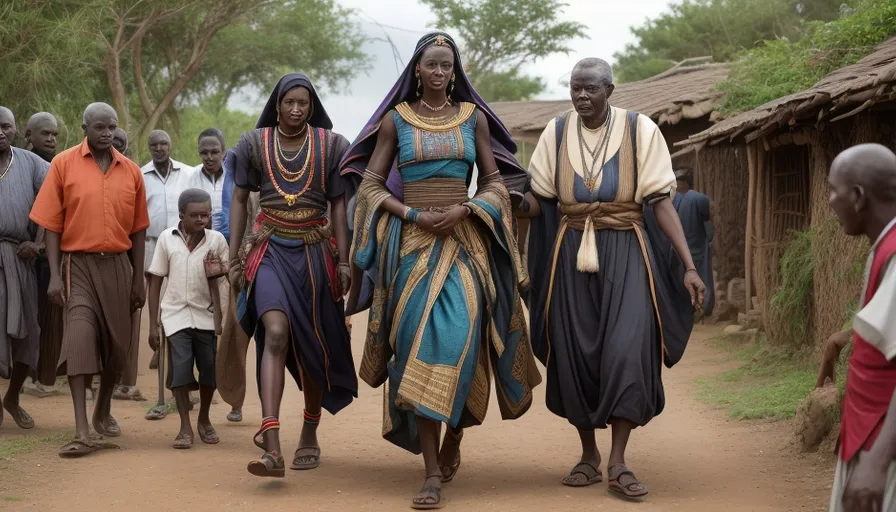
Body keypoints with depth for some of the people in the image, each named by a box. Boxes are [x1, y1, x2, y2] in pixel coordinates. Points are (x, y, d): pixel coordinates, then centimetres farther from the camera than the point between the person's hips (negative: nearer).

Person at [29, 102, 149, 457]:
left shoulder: (130, 171, 7)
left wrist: (138, 278, 9)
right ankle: (82, 431, -18)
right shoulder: (63, 164, -1)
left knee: (117, 345, 9)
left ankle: (103, 411, 34)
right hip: (78, 264, -3)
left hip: (117, 264, 3)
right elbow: (51, 224, -2)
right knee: (79, 339, -15)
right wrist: (54, 275, -8)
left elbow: (137, 229, 11)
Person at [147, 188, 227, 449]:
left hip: (206, 315, 1)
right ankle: (185, 427, 1)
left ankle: (204, 420, 27)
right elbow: (155, 282, 3)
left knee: (209, 370, 5)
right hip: (176, 315, -1)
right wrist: (153, 324, 1)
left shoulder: (217, 240, -2)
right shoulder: (167, 238, -2)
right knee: (180, 369, -9)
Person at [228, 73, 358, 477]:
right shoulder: (256, 143, 3)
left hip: (315, 252, 1)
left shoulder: (329, 145, 2)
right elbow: (239, 200, 8)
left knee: (313, 345, 7)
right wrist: (234, 256, 4)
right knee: (276, 334, -20)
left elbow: (338, 205, 2)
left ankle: (309, 436, 27)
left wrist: (343, 262, -2)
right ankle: (272, 448, -29)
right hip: (271, 249, -1)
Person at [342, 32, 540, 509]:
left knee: (458, 339, -14)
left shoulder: (474, 117, 8)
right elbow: (370, 185, 5)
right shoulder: (395, 119, 6)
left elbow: (495, 184, 9)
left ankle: (453, 436, 13)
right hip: (410, 240, 0)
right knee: (420, 344, -8)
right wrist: (413, 215, -10)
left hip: (465, 239, 0)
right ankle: (432, 471, -7)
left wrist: (463, 209, -10)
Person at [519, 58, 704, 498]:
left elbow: (660, 201, -5)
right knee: (575, 354, 3)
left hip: (626, 251, -2)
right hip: (571, 252, 2)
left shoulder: (640, 130, -3)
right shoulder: (557, 132, 4)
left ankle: (618, 462, -5)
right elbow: (536, 200, 2)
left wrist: (688, 266, -10)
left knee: (627, 349, -13)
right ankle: (589, 454, 19)